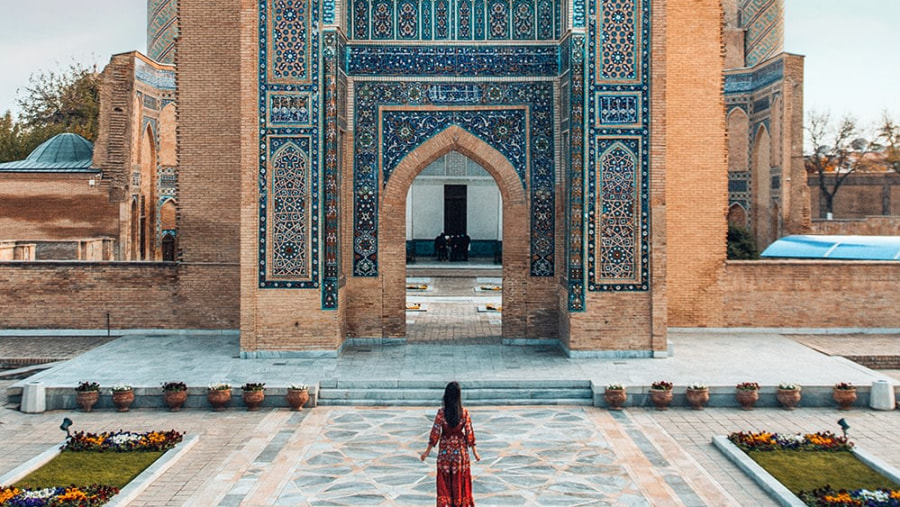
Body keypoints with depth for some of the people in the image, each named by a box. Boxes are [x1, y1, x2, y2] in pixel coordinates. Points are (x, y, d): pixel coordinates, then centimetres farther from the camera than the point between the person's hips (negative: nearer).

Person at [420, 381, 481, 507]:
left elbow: (435, 432, -10)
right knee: (460, 481, 14)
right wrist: (474, 451, 4)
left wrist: (428, 451, 0)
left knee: (444, 482, 10)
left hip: (445, 451, -1)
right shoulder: (464, 413, -10)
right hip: (460, 451, 1)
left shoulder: (441, 412, -13)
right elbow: (469, 433, -6)